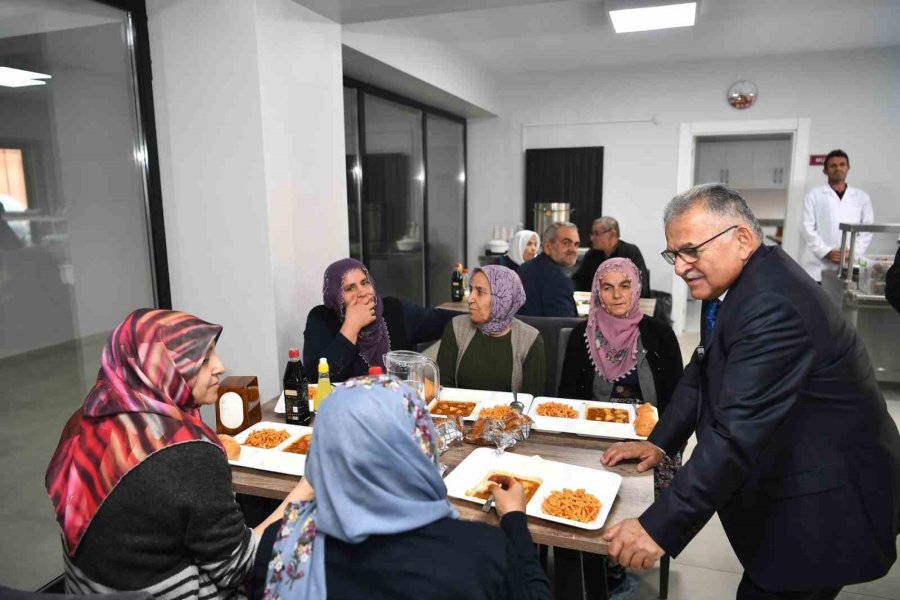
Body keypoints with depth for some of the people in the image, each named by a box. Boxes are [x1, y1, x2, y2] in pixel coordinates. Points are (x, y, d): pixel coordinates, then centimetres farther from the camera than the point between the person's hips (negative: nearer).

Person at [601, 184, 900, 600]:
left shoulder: (773, 306, -29)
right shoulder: (741, 282, 2)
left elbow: (736, 434, -34)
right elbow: (702, 372, 10)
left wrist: (659, 529, -32)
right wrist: (659, 442, 0)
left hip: (825, 506, -9)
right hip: (790, 489, 9)